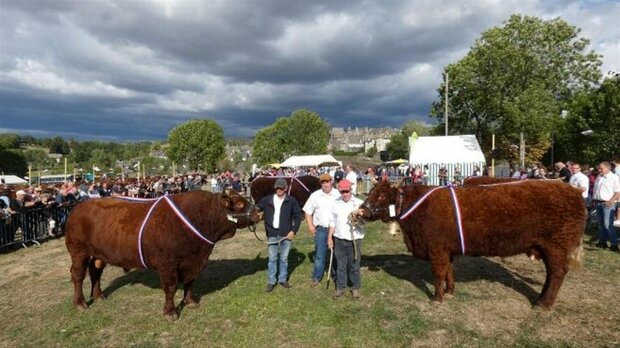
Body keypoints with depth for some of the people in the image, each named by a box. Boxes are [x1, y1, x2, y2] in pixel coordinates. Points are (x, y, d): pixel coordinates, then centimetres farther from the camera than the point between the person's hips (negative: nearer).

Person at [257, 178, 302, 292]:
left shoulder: (291, 200, -4)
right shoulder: (267, 199, 0)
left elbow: (298, 216, -1)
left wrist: (294, 231, -7)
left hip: (286, 235, 0)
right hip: (272, 234, 1)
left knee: (284, 258, 11)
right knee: (272, 259, 7)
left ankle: (283, 279, 25)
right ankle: (271, 281, 17)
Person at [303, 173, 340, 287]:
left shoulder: (338, 195, -4)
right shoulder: (315, 195, 0)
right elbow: (308, 211, 7)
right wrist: (310, 225, -2)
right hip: (321, 229, 0)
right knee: (319, 254, 6)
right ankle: (316, 276, 20)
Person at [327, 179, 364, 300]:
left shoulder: (359, 203, -5)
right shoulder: (336, 203, 6)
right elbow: (333, 221, 10)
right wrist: (330, 237, 7)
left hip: (354, 240, -3)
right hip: (338, 239, 3)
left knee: (354, 266, 8)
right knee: (340, 265, 11)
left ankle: (356, 288, 24)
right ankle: (340, 288, 23)